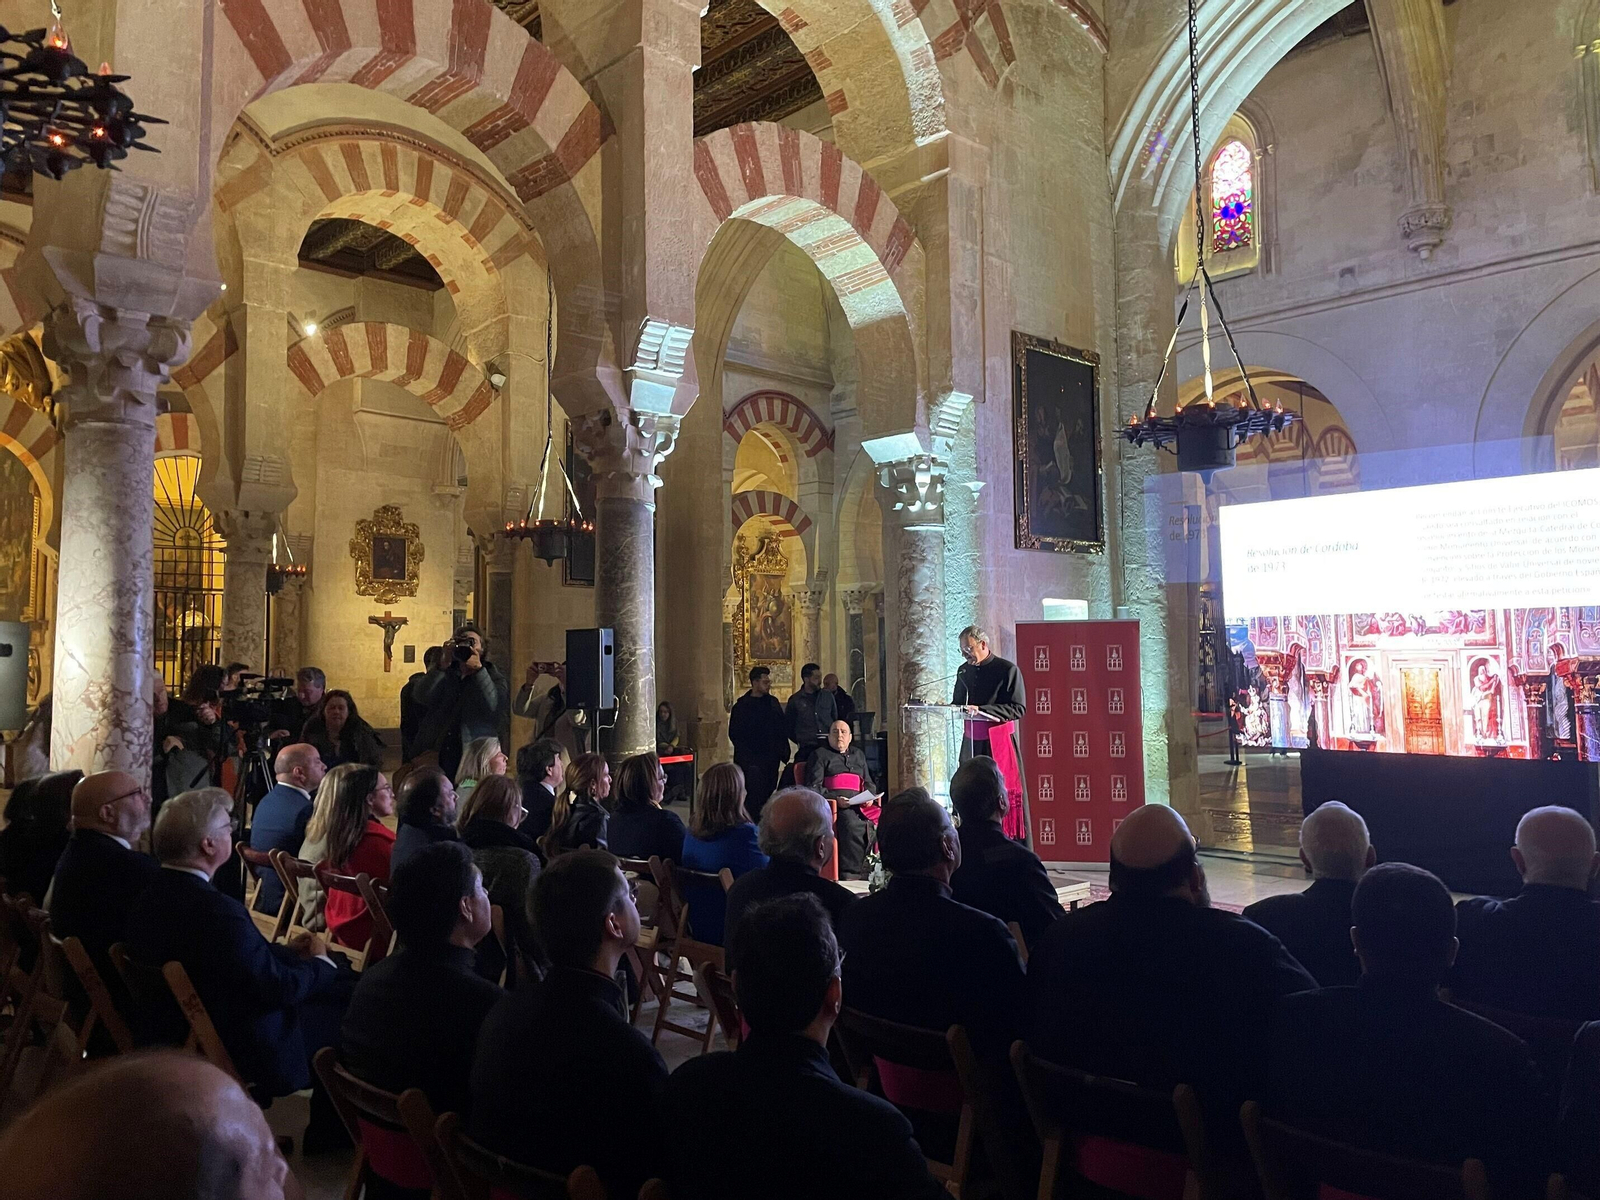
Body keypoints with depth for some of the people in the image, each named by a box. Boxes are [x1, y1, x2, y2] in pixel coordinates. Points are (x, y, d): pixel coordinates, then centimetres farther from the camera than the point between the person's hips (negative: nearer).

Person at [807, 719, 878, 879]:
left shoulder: (858, 755, 29)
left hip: (860, 804, 5)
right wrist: (836, 799, -13)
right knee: (851, 823, -36)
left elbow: (869, 783, 30)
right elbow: (814, 787, 2)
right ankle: (850, 874, -34)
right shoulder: (820, 755, 14)